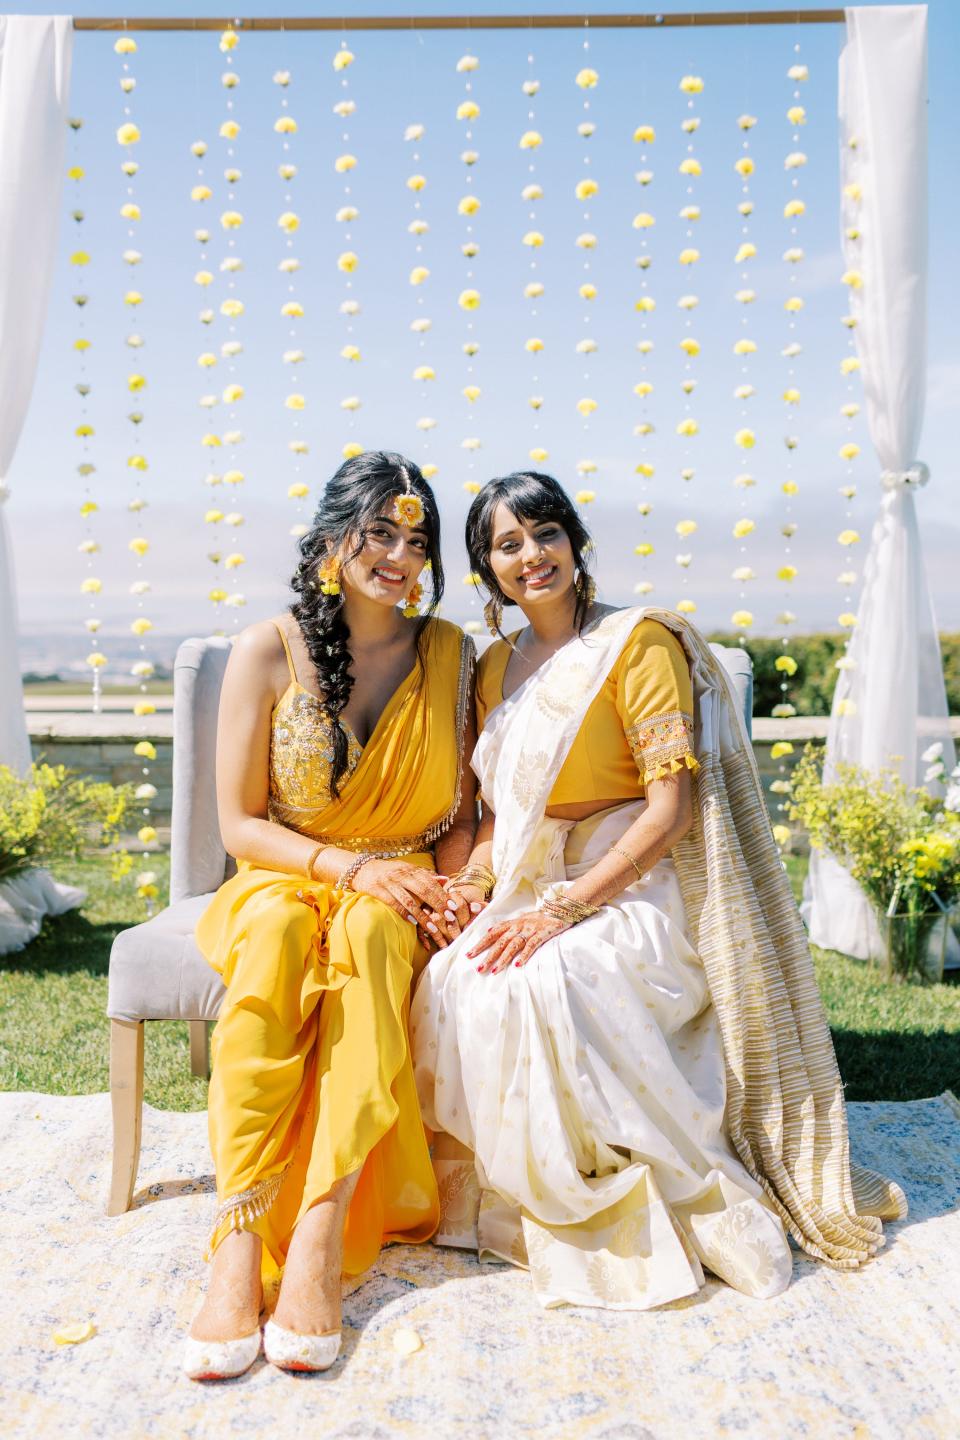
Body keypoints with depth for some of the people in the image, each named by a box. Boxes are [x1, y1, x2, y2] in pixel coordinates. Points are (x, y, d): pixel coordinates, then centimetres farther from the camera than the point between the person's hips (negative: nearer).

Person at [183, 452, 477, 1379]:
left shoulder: (447, 652, 3)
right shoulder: (266, 651, -4)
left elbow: (461, 810, 8)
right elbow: (238, 823, -4)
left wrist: (446, 892, -12)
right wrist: (350, 866, -18)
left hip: (397, 896, 1)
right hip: (283, 877, -1)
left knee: (367, 934, -35)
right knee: (272, 937, -36)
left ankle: (320, 1235, -38)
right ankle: (240, 1242, -38)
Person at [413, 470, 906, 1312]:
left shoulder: (639, 642, -8)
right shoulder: (498, 667, 14)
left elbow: (671, 812, -15)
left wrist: (561, 910, -21)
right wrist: (473, 886, -4)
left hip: (632, 892, -6)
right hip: (529, 892, 6)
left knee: (545, 982, -34)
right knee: (452, 982, -24)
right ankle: (505, 1193, -3)